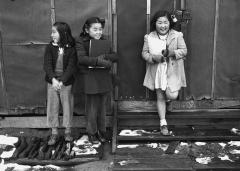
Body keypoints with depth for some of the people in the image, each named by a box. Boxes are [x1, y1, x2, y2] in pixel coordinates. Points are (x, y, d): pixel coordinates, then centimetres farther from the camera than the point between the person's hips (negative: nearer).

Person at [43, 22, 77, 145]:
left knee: (67, 106, 8)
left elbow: (71, 67, -15)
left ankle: (68, 131, 25)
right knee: (52, 106, 8)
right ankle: (54, 132, 22)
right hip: (52, 82, 2)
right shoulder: (50, 48, -2)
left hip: (66, 82, -2)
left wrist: (62, 81, -27)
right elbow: (47, 65, -12)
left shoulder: (71, 49, -8)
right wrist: (53, 79, -28)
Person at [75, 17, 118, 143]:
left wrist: (105, 56, -21)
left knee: (102, 106, 12)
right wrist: (99, 61, -27)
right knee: (92, 108, 4)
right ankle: (92, 133, 21)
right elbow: (82, 58, -20)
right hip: (90, 79, -4)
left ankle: (101, 131, 27)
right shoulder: (81, 42, -4)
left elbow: (115, 56, -1)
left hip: (104, 78, 4)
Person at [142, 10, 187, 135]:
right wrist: (153, 57, -19)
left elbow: (184, 51, -3)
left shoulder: (177, 35, -3)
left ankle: (168, 93, 28)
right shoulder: (149, 37, 0)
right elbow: (144, 53, 1)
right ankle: (163, 123, 22)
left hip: (172, 72, -1)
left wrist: (173, 53, -22)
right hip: (157, 72, 1)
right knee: (160, 98, 9)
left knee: (172, 96, -11)